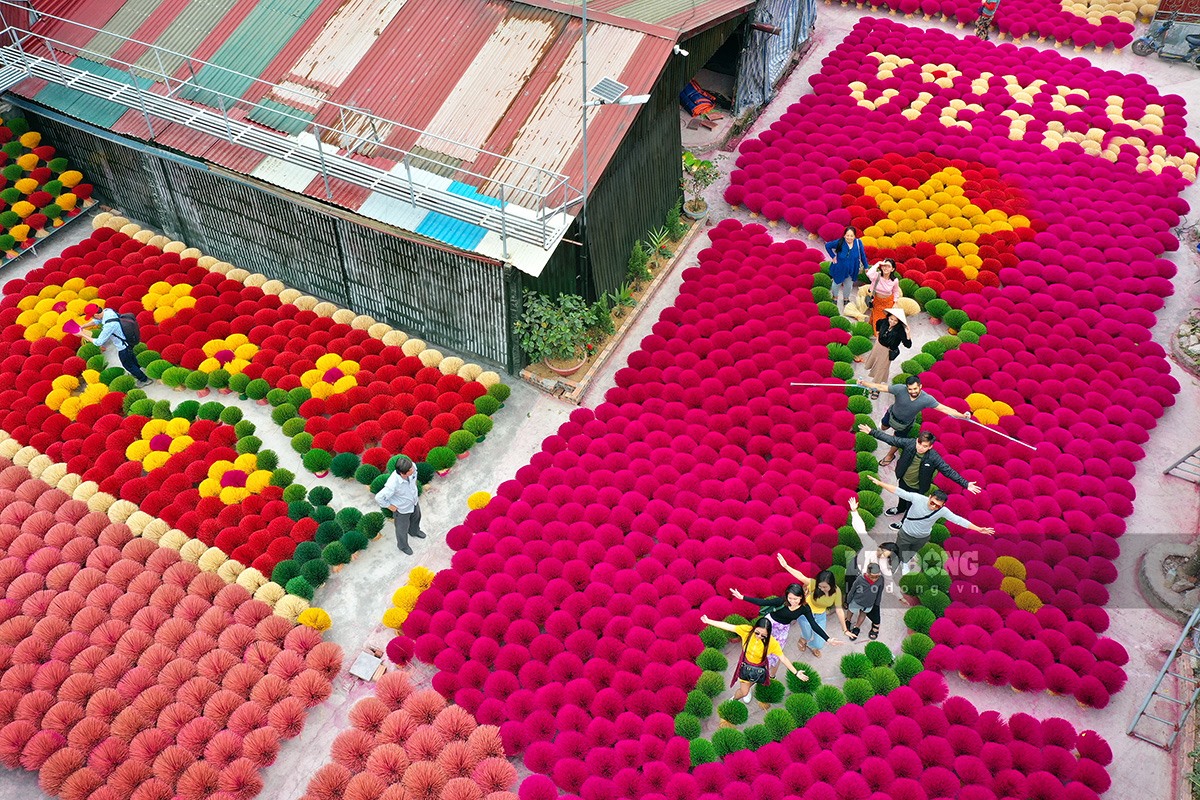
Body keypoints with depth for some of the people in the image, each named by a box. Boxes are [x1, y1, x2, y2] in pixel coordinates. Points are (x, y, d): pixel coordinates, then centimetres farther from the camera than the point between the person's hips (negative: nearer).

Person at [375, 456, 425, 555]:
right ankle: (403, 545, 56)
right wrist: (390, 506, -19)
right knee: (402, 528, 25)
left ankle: (414, 532, 69)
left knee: (416, 517, 35)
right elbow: (379, 498, -35)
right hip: (402, 509, -5)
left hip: (414, 501, 5)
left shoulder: (411, 467, -31)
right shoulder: (393, 484, -46)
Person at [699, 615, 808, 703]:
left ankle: (746, 690, 65)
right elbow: (727, 626, -24)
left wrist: (796, 673, -22)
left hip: (759, 670, 0)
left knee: (749, 684, 28)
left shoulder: (772, 643, -29)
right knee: (744, 692, 12)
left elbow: (783, 658, -21)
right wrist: (708, 621, -20)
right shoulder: (747, 631, -28)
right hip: (745, 666, 0)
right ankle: (733, 700, 45)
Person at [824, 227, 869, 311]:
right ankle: (835, 297, 47)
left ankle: (846, 299, 47)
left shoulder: (858, 243, -19)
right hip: (839, 268, -2)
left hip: (851, 270, 2)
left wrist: (865, 267, 0)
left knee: (848, 285, 22)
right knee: (837, 283, 21)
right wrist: (833, 256, -11)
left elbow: (863, 255, -7)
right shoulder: (839, 242, -24)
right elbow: (827, 245, -9)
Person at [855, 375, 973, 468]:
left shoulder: (926, 399, -36)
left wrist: (962, 416, -41)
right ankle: (885, 422, 71)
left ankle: (890, 455, 53)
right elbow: (881, 387, -30)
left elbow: (944, 408, -33)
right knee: (883, 427, 31)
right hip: (893, 414, 1)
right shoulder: (900, 389, -38)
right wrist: (864, 383, -36)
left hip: (905, 424, 0)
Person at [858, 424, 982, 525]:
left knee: (911, 505, 22)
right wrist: (872, 432, -22)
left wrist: (966, 484, -32)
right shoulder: (909, 443, -28)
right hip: (903, 480, 3)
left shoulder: (934, 457, -34)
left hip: (916, 488, -3)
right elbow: (891, 439, -21)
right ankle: (900, 509, 68)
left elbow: (948, 471, -28)